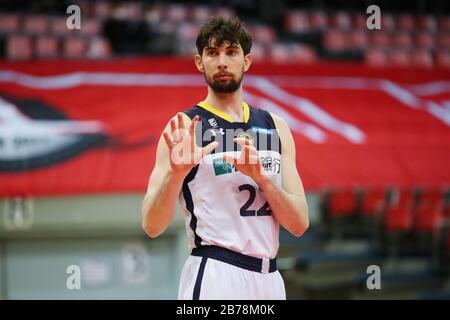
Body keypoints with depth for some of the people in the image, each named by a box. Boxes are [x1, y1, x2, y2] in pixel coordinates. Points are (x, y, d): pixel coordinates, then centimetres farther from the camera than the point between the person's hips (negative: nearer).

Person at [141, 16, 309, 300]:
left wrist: (261, 177, -12)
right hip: (213, 275, -5)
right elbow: (152, 226, -11)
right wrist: (176, 171, -26)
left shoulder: (276, 126, 9)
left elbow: (299, 223, 3)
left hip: (269, 276, 5)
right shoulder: (186, 126, -4)